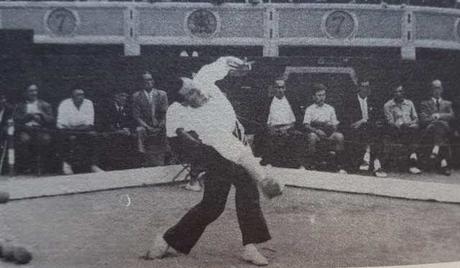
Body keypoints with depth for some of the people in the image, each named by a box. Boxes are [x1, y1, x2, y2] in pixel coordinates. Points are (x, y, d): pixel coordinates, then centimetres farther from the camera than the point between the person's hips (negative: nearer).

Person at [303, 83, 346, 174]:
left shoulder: (330, 108, 22)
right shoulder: (310, 109, 12)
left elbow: (334, 123, 18)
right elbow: (306, 125, 0)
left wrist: (333, 127, -7)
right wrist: (316, 130, -18)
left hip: (329, 132, 3)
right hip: (315, 131, -2)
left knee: (339, 136, -28)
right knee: (312, 137, -37)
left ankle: (340, 166, -25)